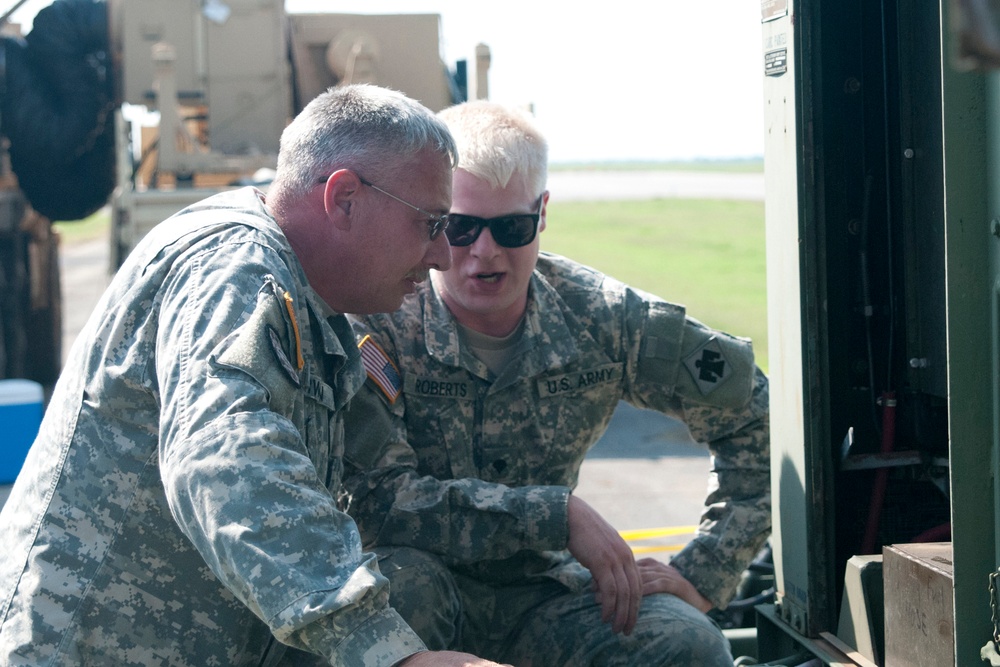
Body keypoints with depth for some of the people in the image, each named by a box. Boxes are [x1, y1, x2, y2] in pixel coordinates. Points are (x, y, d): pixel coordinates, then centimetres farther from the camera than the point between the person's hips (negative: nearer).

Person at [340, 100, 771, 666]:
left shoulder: (602, 321, -8)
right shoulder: (377, 323, -17)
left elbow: (755, 414, 3)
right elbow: (378, 502, -26)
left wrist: (703, 577, -3)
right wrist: (560, 515, -26)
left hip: (538, 597, 1)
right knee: (400, 579, -37)